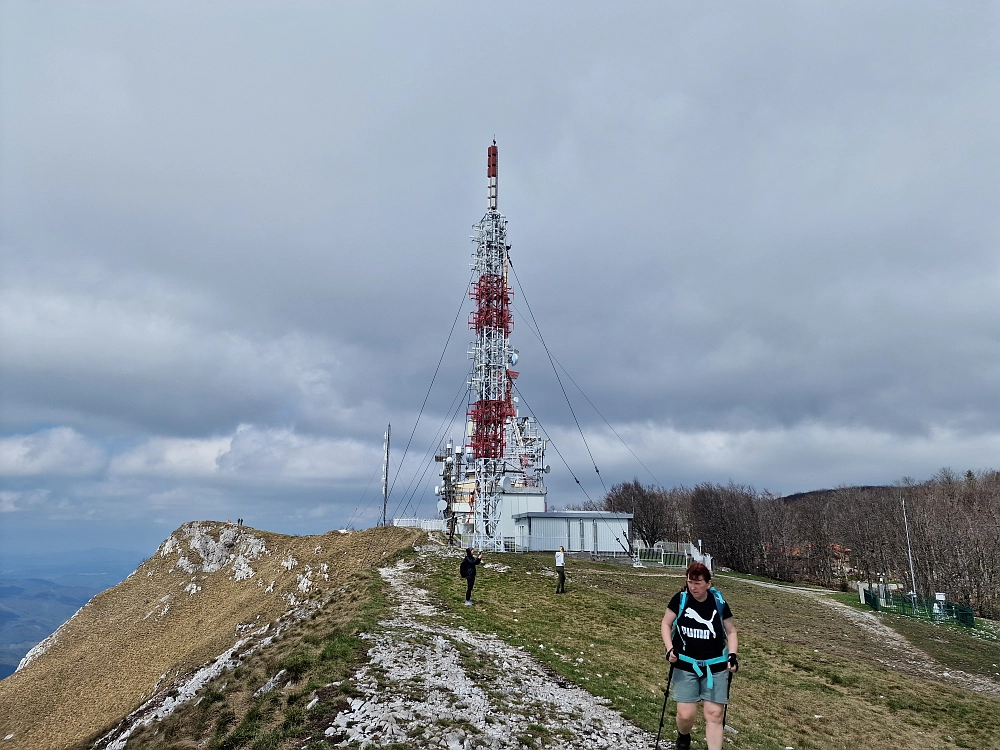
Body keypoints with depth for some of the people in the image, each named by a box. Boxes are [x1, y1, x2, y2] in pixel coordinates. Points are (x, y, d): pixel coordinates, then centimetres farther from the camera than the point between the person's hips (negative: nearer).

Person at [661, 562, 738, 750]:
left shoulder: (719, 603, -6)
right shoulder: (680, 599, -9)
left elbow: (730, 631, 6)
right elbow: (666, 624, 0)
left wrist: (732, 655, -7)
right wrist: (670, 648, -12)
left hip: (715, 666, 1)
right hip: (685, 665, -1)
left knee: (714, 714, -1)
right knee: (686, 714, -2)